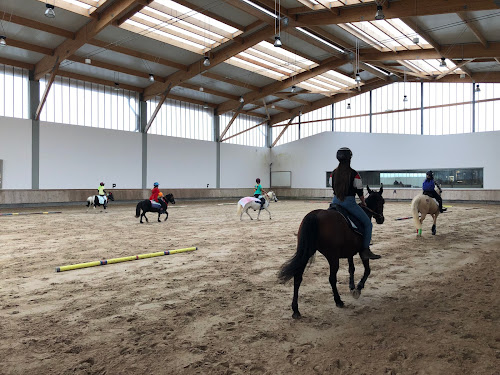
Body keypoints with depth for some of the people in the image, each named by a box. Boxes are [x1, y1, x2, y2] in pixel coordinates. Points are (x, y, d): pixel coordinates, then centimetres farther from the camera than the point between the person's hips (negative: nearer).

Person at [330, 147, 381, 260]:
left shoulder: (334, 173, 6)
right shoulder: (354, 174, -9)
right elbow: (359, 192, -2)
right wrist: (363, 203, 14)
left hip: (335, 201, 6)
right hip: (349, 202, -6)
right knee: (367, 223, 5)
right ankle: (365, 250, -1)